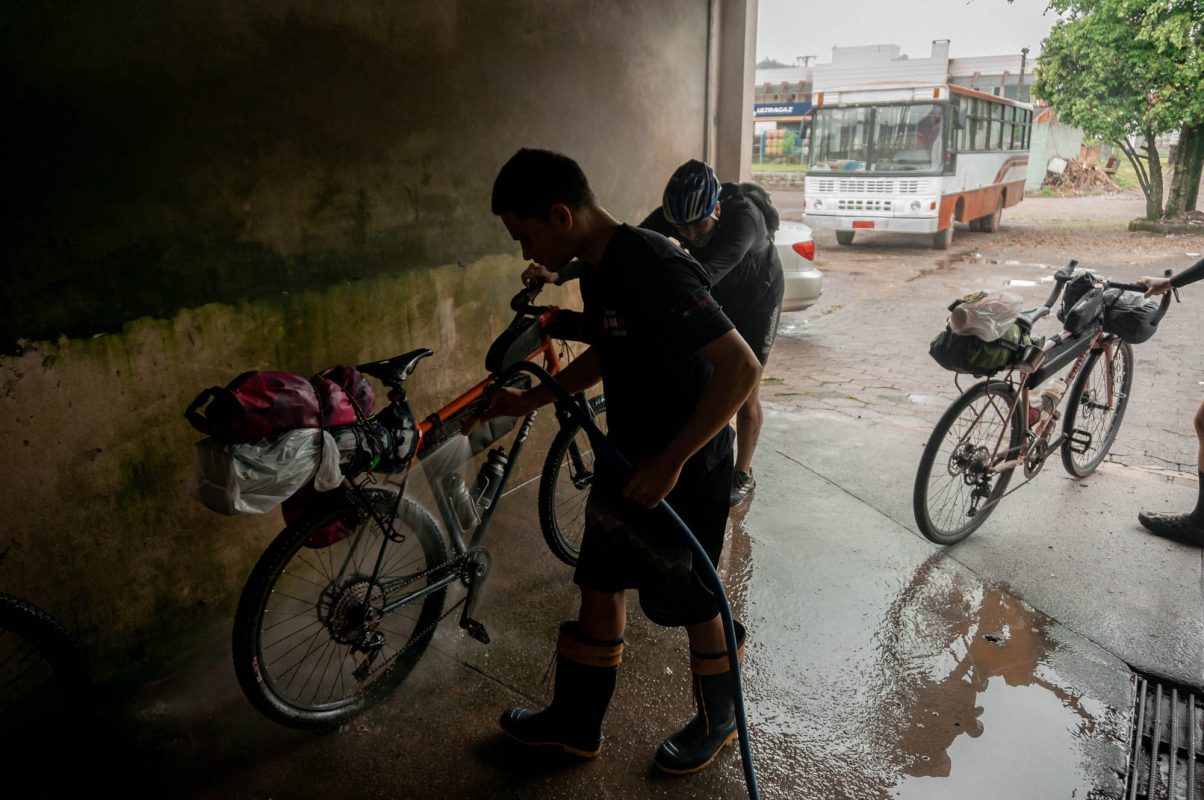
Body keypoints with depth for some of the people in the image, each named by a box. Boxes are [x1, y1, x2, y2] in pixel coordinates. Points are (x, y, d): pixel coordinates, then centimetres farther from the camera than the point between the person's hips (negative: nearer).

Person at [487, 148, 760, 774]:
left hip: (683, 470, -8)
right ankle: (574, 724, 37)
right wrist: (530, 400, 16)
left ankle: (716, 721, 40)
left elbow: (740, 367, -28)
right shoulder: (598, 270, 2)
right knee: (599, 586, 17)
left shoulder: (655, 270, -27)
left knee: (692, 603, 12)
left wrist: (670, 463, -26)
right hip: (627, 461, 9)